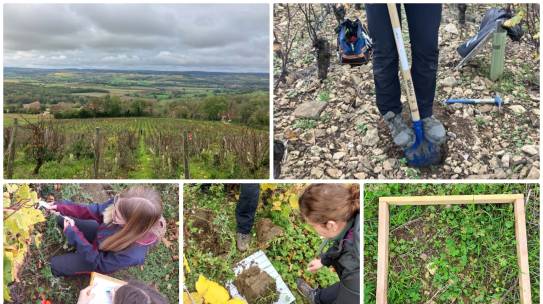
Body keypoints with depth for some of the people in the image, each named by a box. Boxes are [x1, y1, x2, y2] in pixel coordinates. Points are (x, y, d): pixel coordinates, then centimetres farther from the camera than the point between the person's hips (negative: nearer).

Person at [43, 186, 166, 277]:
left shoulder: (133, 253, -47)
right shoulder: (122, 206, -35)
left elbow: (99, 263, -30)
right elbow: (95, 211, -14)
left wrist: (73, 233, -30)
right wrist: (61, 207, -23)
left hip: (103, 258, -5)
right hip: (100, 234, 5)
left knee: (54, 265, 2)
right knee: (61, 219, 11)